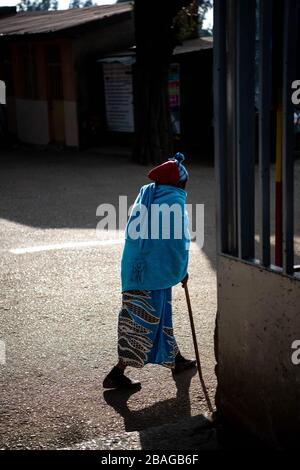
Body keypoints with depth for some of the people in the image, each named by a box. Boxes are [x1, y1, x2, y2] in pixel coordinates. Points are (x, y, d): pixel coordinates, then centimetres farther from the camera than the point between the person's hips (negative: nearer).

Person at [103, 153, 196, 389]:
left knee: (160, 315, 19)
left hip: (135, 266, 8)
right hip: (155, 270, -8)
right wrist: (183, 272, 2)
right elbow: (180, 240, -11)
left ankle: (176, 359, 36)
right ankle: (117, 373, -2)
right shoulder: (175, 201, -11)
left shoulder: (146, 194, 9)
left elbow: (133, 232, 12)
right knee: (145, 322, -1)